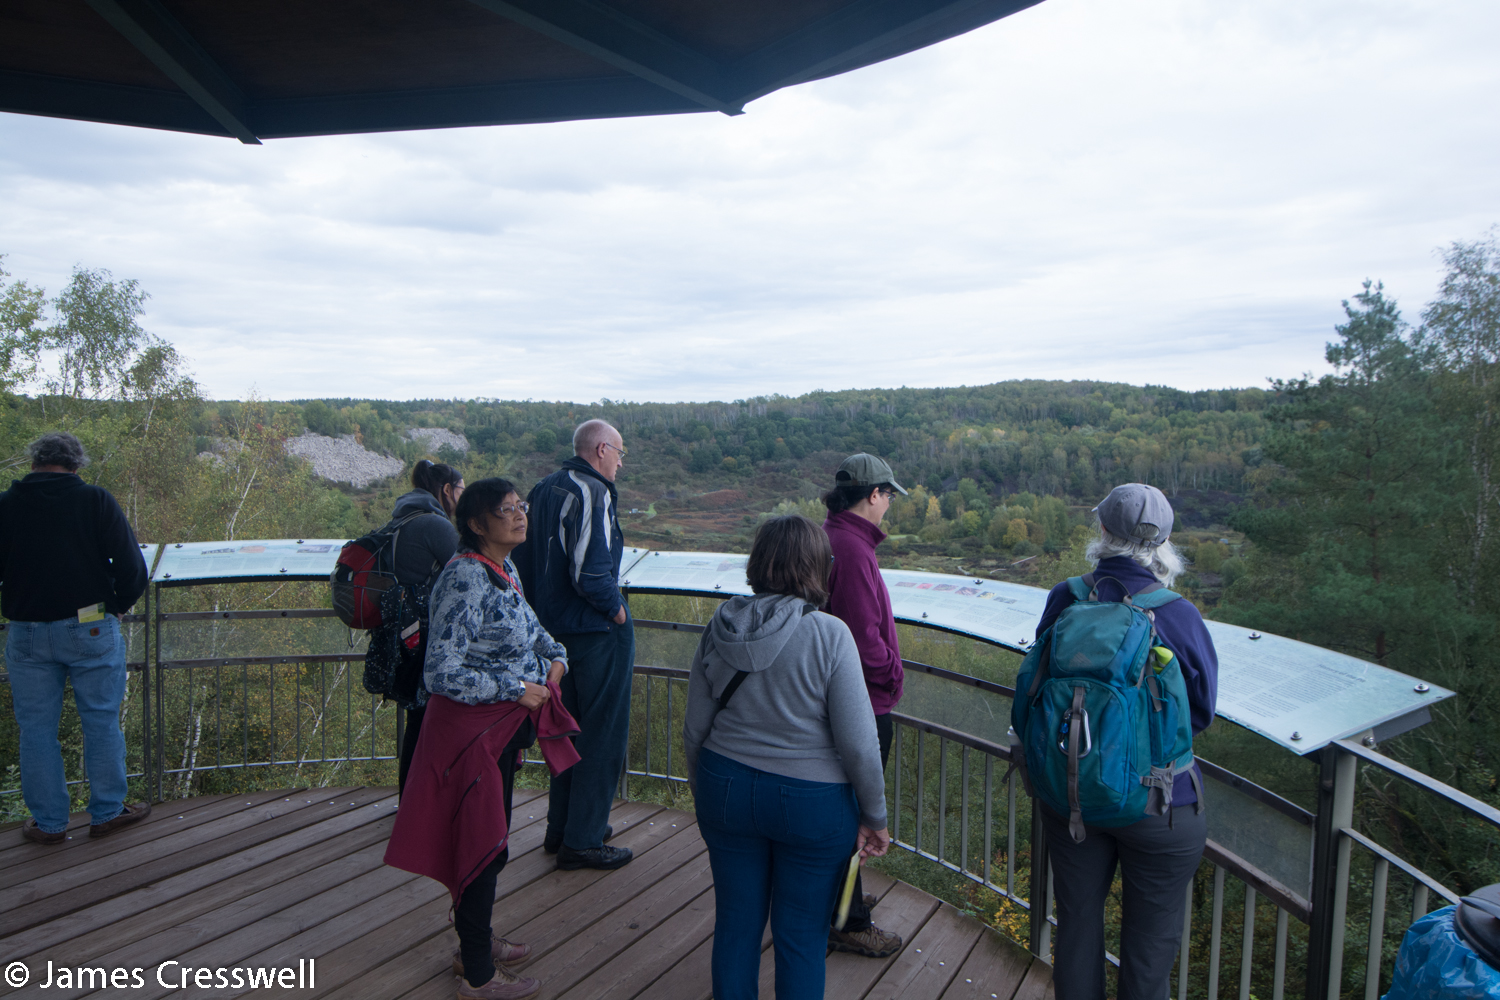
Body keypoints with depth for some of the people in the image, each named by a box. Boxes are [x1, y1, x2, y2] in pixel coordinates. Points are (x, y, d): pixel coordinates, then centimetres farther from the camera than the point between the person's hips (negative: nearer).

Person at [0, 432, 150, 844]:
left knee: (36, 729, 13)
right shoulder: (96, 500, -6)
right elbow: (132, 567, -10)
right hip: (92, 628, -2)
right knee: (101, 722, 10)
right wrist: (118, 607, 6)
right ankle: (107, 813, 19)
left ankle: (48, 822, 21)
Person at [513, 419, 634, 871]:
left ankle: (560, 828, 31)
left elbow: (522, 560, 14)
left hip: (555, 626, 9)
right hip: (597, 631, -9)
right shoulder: (593, 494, -19)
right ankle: (582, 841, 10)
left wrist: (543, 610, 19)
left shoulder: (543, 490, 9)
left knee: (571, 728, 21)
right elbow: (590, 574, -27)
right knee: (604, 734, 3)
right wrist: (616, 609, -11)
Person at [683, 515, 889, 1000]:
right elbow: (859, 741, -16)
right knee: (802, 936, 14)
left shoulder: (719, 628, -5)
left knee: (735, 922, 19)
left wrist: (702, 790, 18)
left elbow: (695, 729, 3)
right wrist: (875, 817, -3)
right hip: (813, 803, -4)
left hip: (726, 790, 4)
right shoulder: (829, 634, -18)